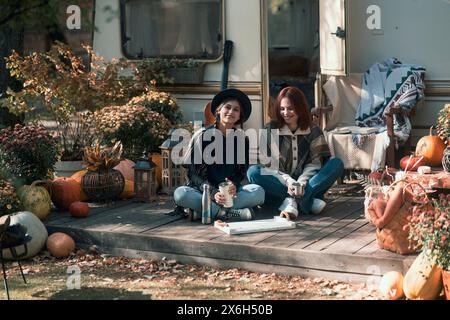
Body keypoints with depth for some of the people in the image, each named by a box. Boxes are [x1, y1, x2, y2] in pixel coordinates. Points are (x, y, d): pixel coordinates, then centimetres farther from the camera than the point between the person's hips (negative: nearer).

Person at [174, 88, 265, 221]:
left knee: (258, 191, -26)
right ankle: (229, 213, -33)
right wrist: (213, 193, -23)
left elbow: (241, 171, 8)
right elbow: (194, 173, -6)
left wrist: (234, 185, -17)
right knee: (180, 194, -33)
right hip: (202, 190, -2)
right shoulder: (202, 135, -1)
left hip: (230, 191, 3)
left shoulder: (242, 139, 7)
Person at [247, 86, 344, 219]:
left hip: (305, 184, 1)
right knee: (253, 172, -29)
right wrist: (288, 181, -22)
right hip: (281, 184, -1)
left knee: (337, 163, -20)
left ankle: (292, 202, -34)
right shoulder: (271, 130, 2)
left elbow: (314, 163, -3)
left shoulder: (314, 132, 5)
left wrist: (302, 182, -23)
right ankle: (308, 200, -36)